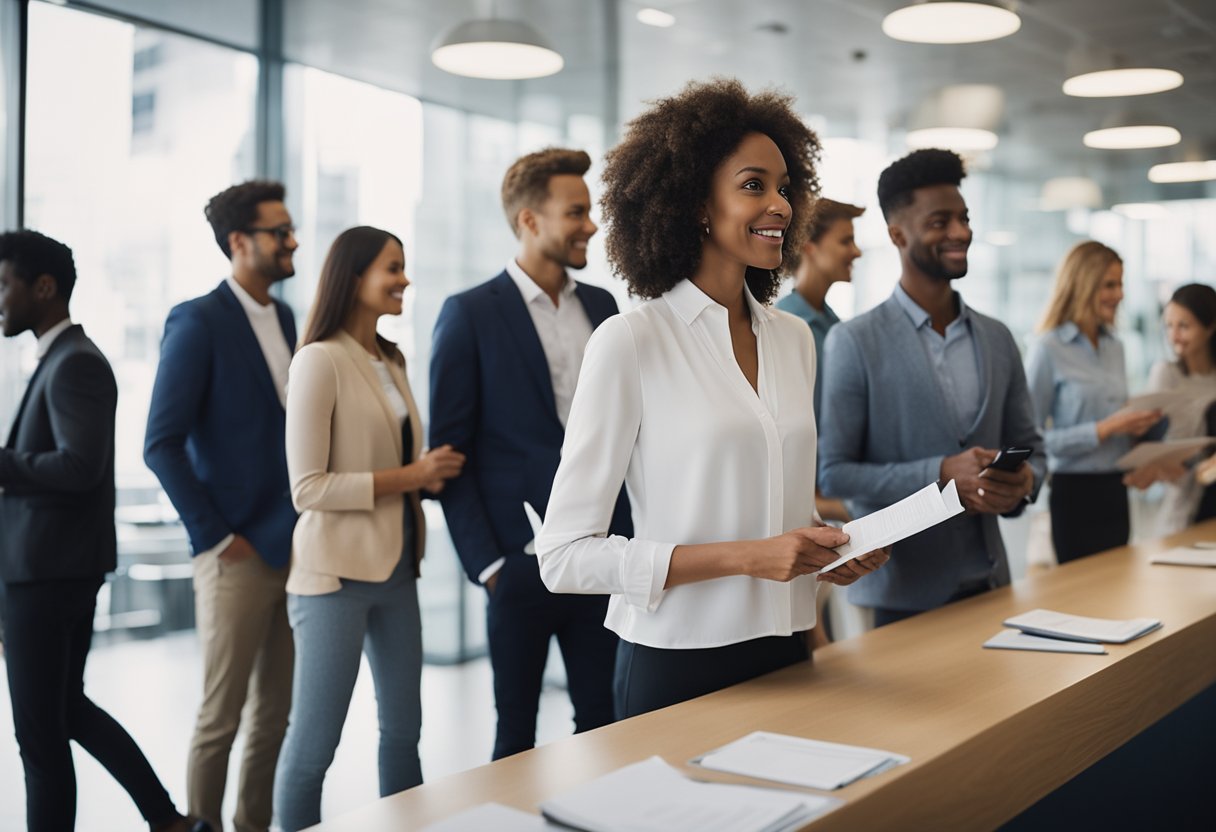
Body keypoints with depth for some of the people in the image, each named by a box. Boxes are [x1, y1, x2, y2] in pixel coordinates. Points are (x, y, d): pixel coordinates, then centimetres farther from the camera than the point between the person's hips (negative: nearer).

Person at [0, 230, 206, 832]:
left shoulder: (75, 363, -17)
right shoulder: (63, 360, 15)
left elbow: (79, 467, -27)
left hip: (48, 571, -10)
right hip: (55, 563, 10)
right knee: (69, 709, 20)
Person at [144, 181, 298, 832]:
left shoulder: (285, 319, 11)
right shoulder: (198, 322, -10)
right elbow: (161, 444, -14)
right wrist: (215, 536, -13)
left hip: (293, 550, 7)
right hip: (239, 555, -7)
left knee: (275, 711, 14)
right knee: (222, 717, 3)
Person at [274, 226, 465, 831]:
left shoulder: (391, 362, 12)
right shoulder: (320, 360, -12)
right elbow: (307, 488, -17)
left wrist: (433, 471, -2)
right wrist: (408, 476, -18)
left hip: (396, 570, 8)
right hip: (337, 572, -8)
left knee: (403, 729, 15)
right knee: (313, 743, 2)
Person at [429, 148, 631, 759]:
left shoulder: (602, 307, 10)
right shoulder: (470, 314, -6)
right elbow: (449, 450, -7)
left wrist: (627, 536, 8)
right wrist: (485, 562, -11)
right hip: (521, 562, -4)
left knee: (604, 722, 11)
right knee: (517, 733, 9)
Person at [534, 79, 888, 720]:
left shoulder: (795, 339, 7)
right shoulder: (629, 343, -12)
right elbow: (565, 555, -15)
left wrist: (831, 547, -4)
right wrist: (746, 557, -21)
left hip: (785, 654, 6)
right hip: (677, 664, -6)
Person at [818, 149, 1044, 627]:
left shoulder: (997, 339, 8)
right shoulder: (854, 343, -8)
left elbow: (1029, 445, 15)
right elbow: (832, 473, -11)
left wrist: (1023, 481, -8)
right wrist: (941, 474, -21)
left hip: (988, 582, 5)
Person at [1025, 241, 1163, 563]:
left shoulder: (1115, 346, 11)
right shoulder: (1048, 349, -11)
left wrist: (1135, 424, 1)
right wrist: (1105, 429, -19)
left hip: (1115, 491, 7)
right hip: (1075, 493, -7)